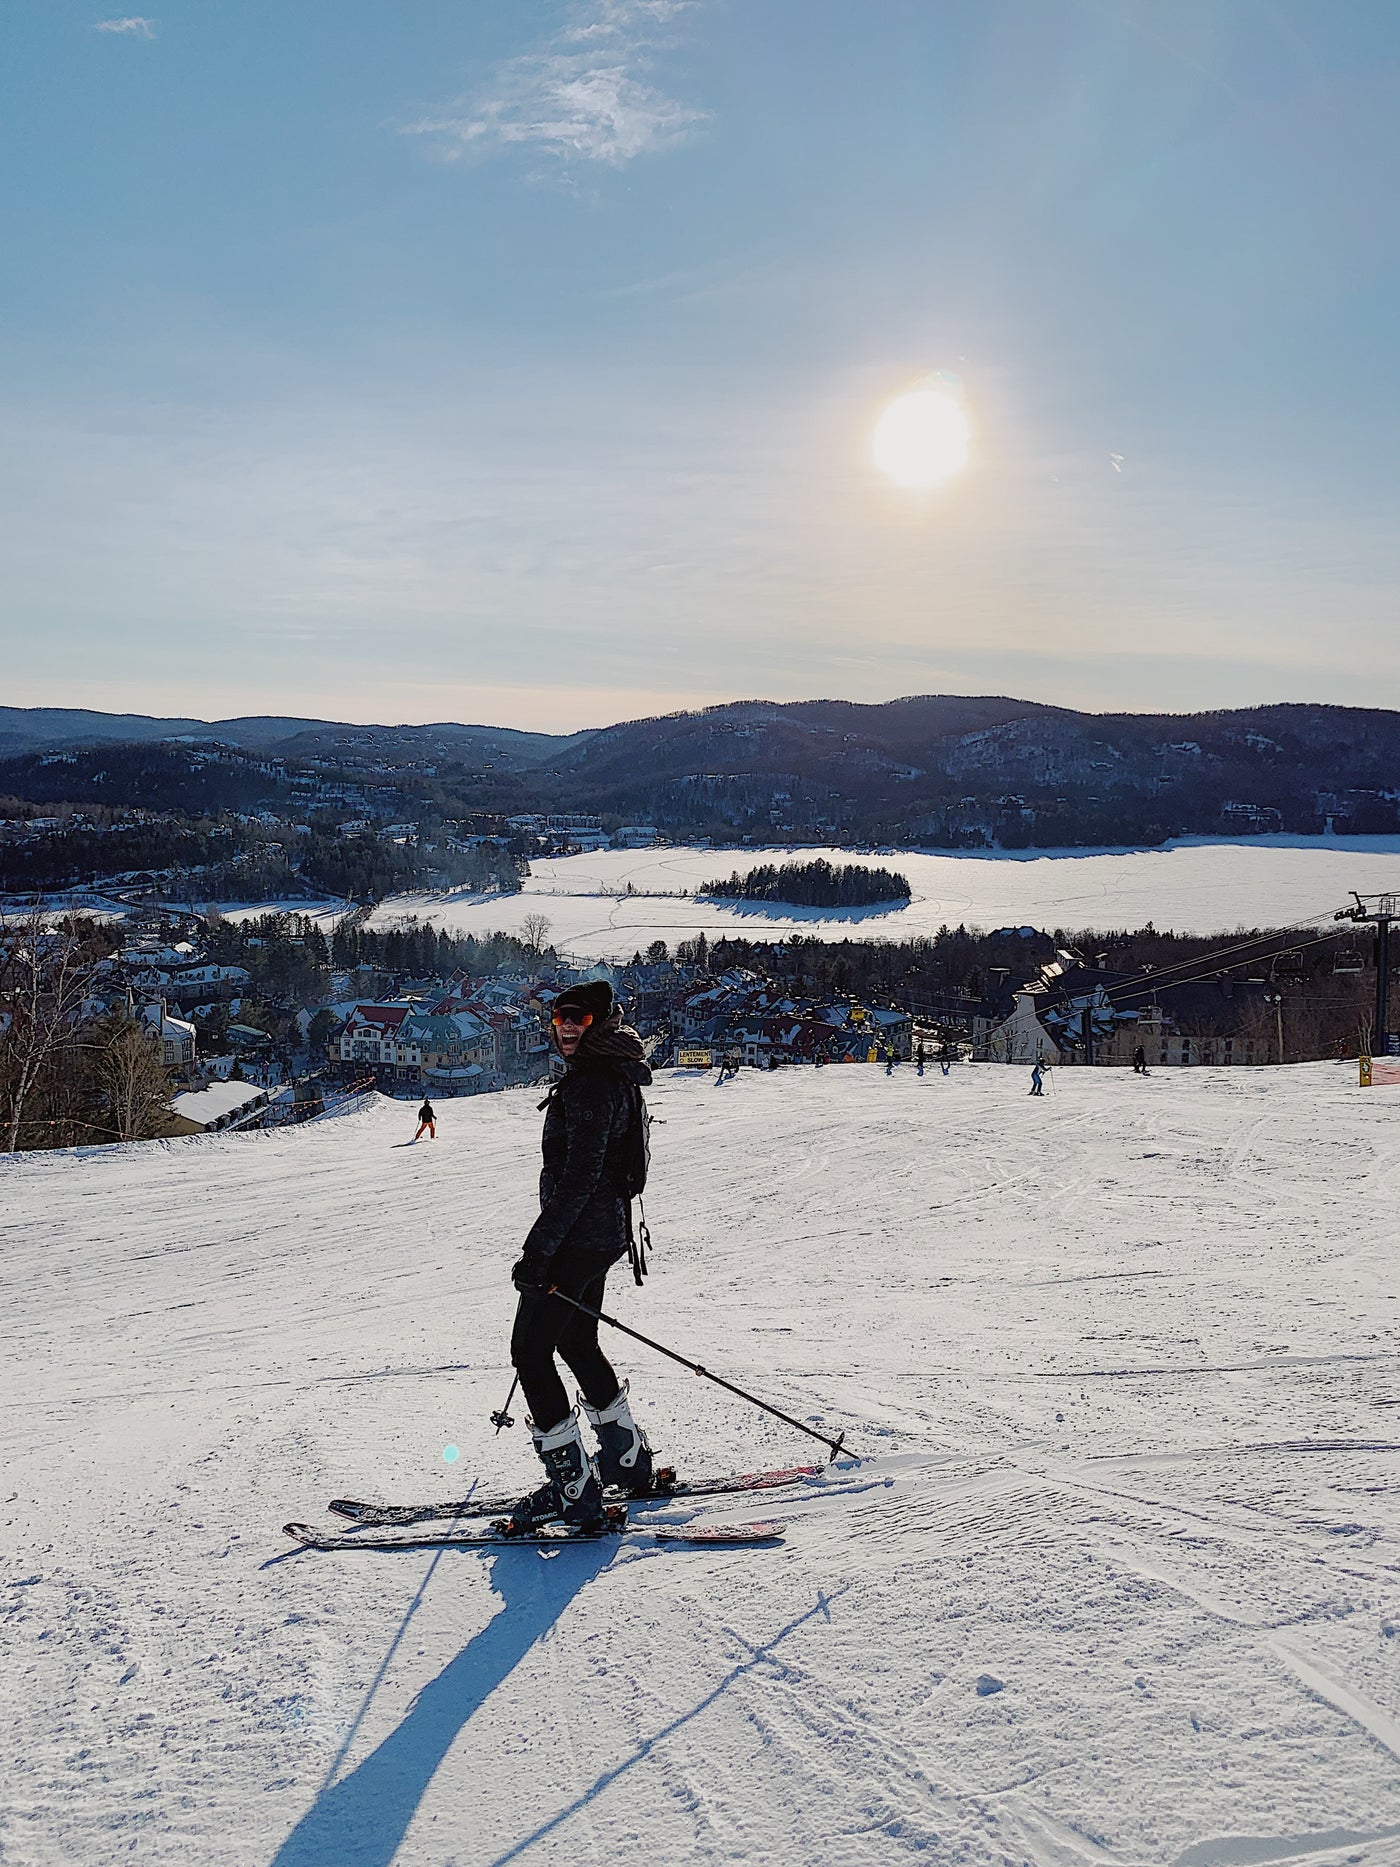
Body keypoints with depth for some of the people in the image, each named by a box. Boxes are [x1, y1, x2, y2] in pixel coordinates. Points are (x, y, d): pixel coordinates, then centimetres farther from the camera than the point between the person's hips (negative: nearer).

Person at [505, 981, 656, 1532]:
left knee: (531, 1351, -5)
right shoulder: (618, 1079, 14)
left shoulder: (589, 1086, -19)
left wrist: (538, 1249, -24)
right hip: (606, 1233, 11)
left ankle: (573, 1488, -3)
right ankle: (628, 1457, 35)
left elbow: (579, 1176, -25)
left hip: (577, 1236, -11)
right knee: (576, 1342, 23)